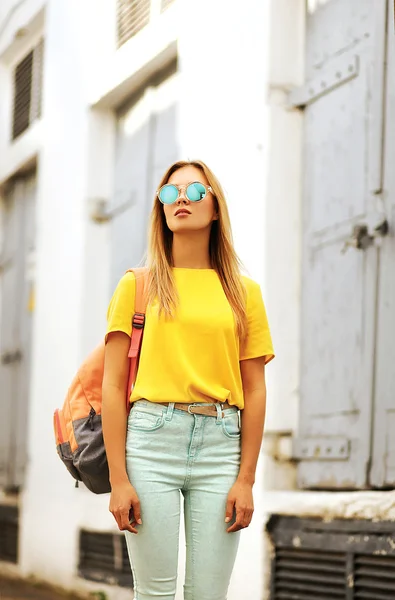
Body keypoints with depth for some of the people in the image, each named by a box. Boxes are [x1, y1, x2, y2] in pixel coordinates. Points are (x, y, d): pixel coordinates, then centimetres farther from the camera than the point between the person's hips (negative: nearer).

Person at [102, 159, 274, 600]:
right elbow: (113, 386, 3)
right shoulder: (137, 284, 7)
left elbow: (254, 391, 9)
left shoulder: (243, 291, 11)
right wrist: (118, 478, -4)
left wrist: (246, 479, 1)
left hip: (220, 446, 1)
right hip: (152, 436, -1)